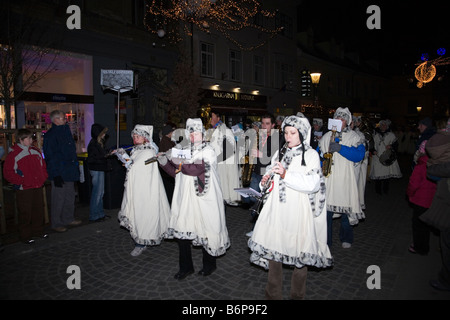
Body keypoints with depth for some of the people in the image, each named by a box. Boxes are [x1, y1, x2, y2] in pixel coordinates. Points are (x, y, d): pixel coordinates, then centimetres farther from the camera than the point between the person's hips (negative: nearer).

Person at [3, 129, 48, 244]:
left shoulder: (36, 151, 10)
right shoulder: (14, 154, -9)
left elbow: (43, 166, 19)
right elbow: (8, 173, -10)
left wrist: (43, 178, 5)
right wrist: (21, 181, -16)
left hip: (38, 187, 6)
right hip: (24, 189, -6)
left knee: (39, 210, 14)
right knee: (25, 213, 2)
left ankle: (38, 230, 29)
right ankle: (25, 235, 15)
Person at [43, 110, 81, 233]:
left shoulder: (66, 131, 15)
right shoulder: (50, 135, -13)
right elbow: (50, 157, -17)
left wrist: (76, 166, 17)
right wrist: (56, 175, -20)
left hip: (69, 172, 9)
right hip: (59, 174, -9)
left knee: (70, 197, 16)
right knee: (58, 199, 1)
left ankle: (68, 219, 29)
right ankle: (56, 224, 14)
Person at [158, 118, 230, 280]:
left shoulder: (208, 151, -5)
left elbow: (195, 169, -20)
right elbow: (177, 174, 14)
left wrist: (178, 161, -22)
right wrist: (165, 162, 1)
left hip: (203, 200, -5)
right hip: (185, 198, 5)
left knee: (205, 230, 5)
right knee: (181, 230, 6)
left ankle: (209, 264, 29)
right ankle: (185, 267, 24)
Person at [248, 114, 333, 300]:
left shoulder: (311, 155, -1)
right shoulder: (279, 153, 13)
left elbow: (313, 184, -14)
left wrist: (286, 174, -23)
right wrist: (266, 181, 0)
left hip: (298, 212, -4)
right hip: (277, 210, 4)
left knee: (300, 256, 6)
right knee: (273, 250, 7)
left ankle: (297, 295, 27)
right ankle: (273, 295, 25)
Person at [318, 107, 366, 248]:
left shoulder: (354, 137, 5)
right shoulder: (326, 136, 14)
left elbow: (359, 155, -10)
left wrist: (340, 148, -20)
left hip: (346, 179, -1)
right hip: (327, 178, 1)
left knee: (346, 208, 8)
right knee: (326, 209, -2)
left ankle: (346, 238, 29)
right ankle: (325, 240, 10)